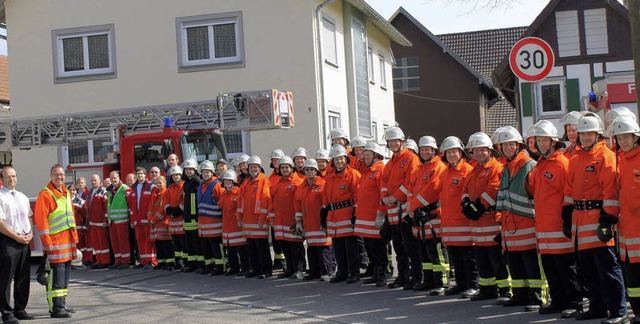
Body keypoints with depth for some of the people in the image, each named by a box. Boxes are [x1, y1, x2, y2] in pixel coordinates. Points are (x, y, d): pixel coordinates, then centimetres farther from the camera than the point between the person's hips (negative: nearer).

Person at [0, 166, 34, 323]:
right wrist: (17, 237, -13)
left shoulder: (22, 197, 17)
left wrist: (30, 233, 5)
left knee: (23, 278, 11)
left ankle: (20, 310, 20)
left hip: (24, 241, 7)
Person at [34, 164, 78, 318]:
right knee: (57, 273, -9)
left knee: (65, 272, 12)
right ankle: (56, 308, -7)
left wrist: (74, 236, 17)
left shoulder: (66, 193, 17)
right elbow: (40, 218, -13)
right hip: (55, 241, -8)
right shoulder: (45, 194, -8)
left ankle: (61, 304, 20)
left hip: (68, 239, 8)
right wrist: (46, 241, -17)